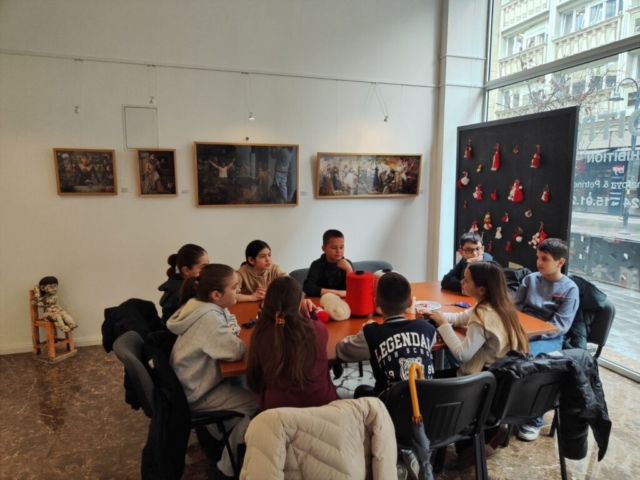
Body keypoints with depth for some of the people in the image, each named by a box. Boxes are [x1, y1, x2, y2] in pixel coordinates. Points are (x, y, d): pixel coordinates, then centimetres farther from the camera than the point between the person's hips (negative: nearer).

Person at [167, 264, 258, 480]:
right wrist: (234, 338, -10)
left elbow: (233, 325, 9)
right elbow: (236, 351, -31)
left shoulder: (205, 306, -1)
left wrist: (232, 331, -14)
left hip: (198, 379, 9)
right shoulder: (207, 318, -31)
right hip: (197, 393, -9)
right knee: (256, 403, -11)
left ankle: (228, 443, 23)